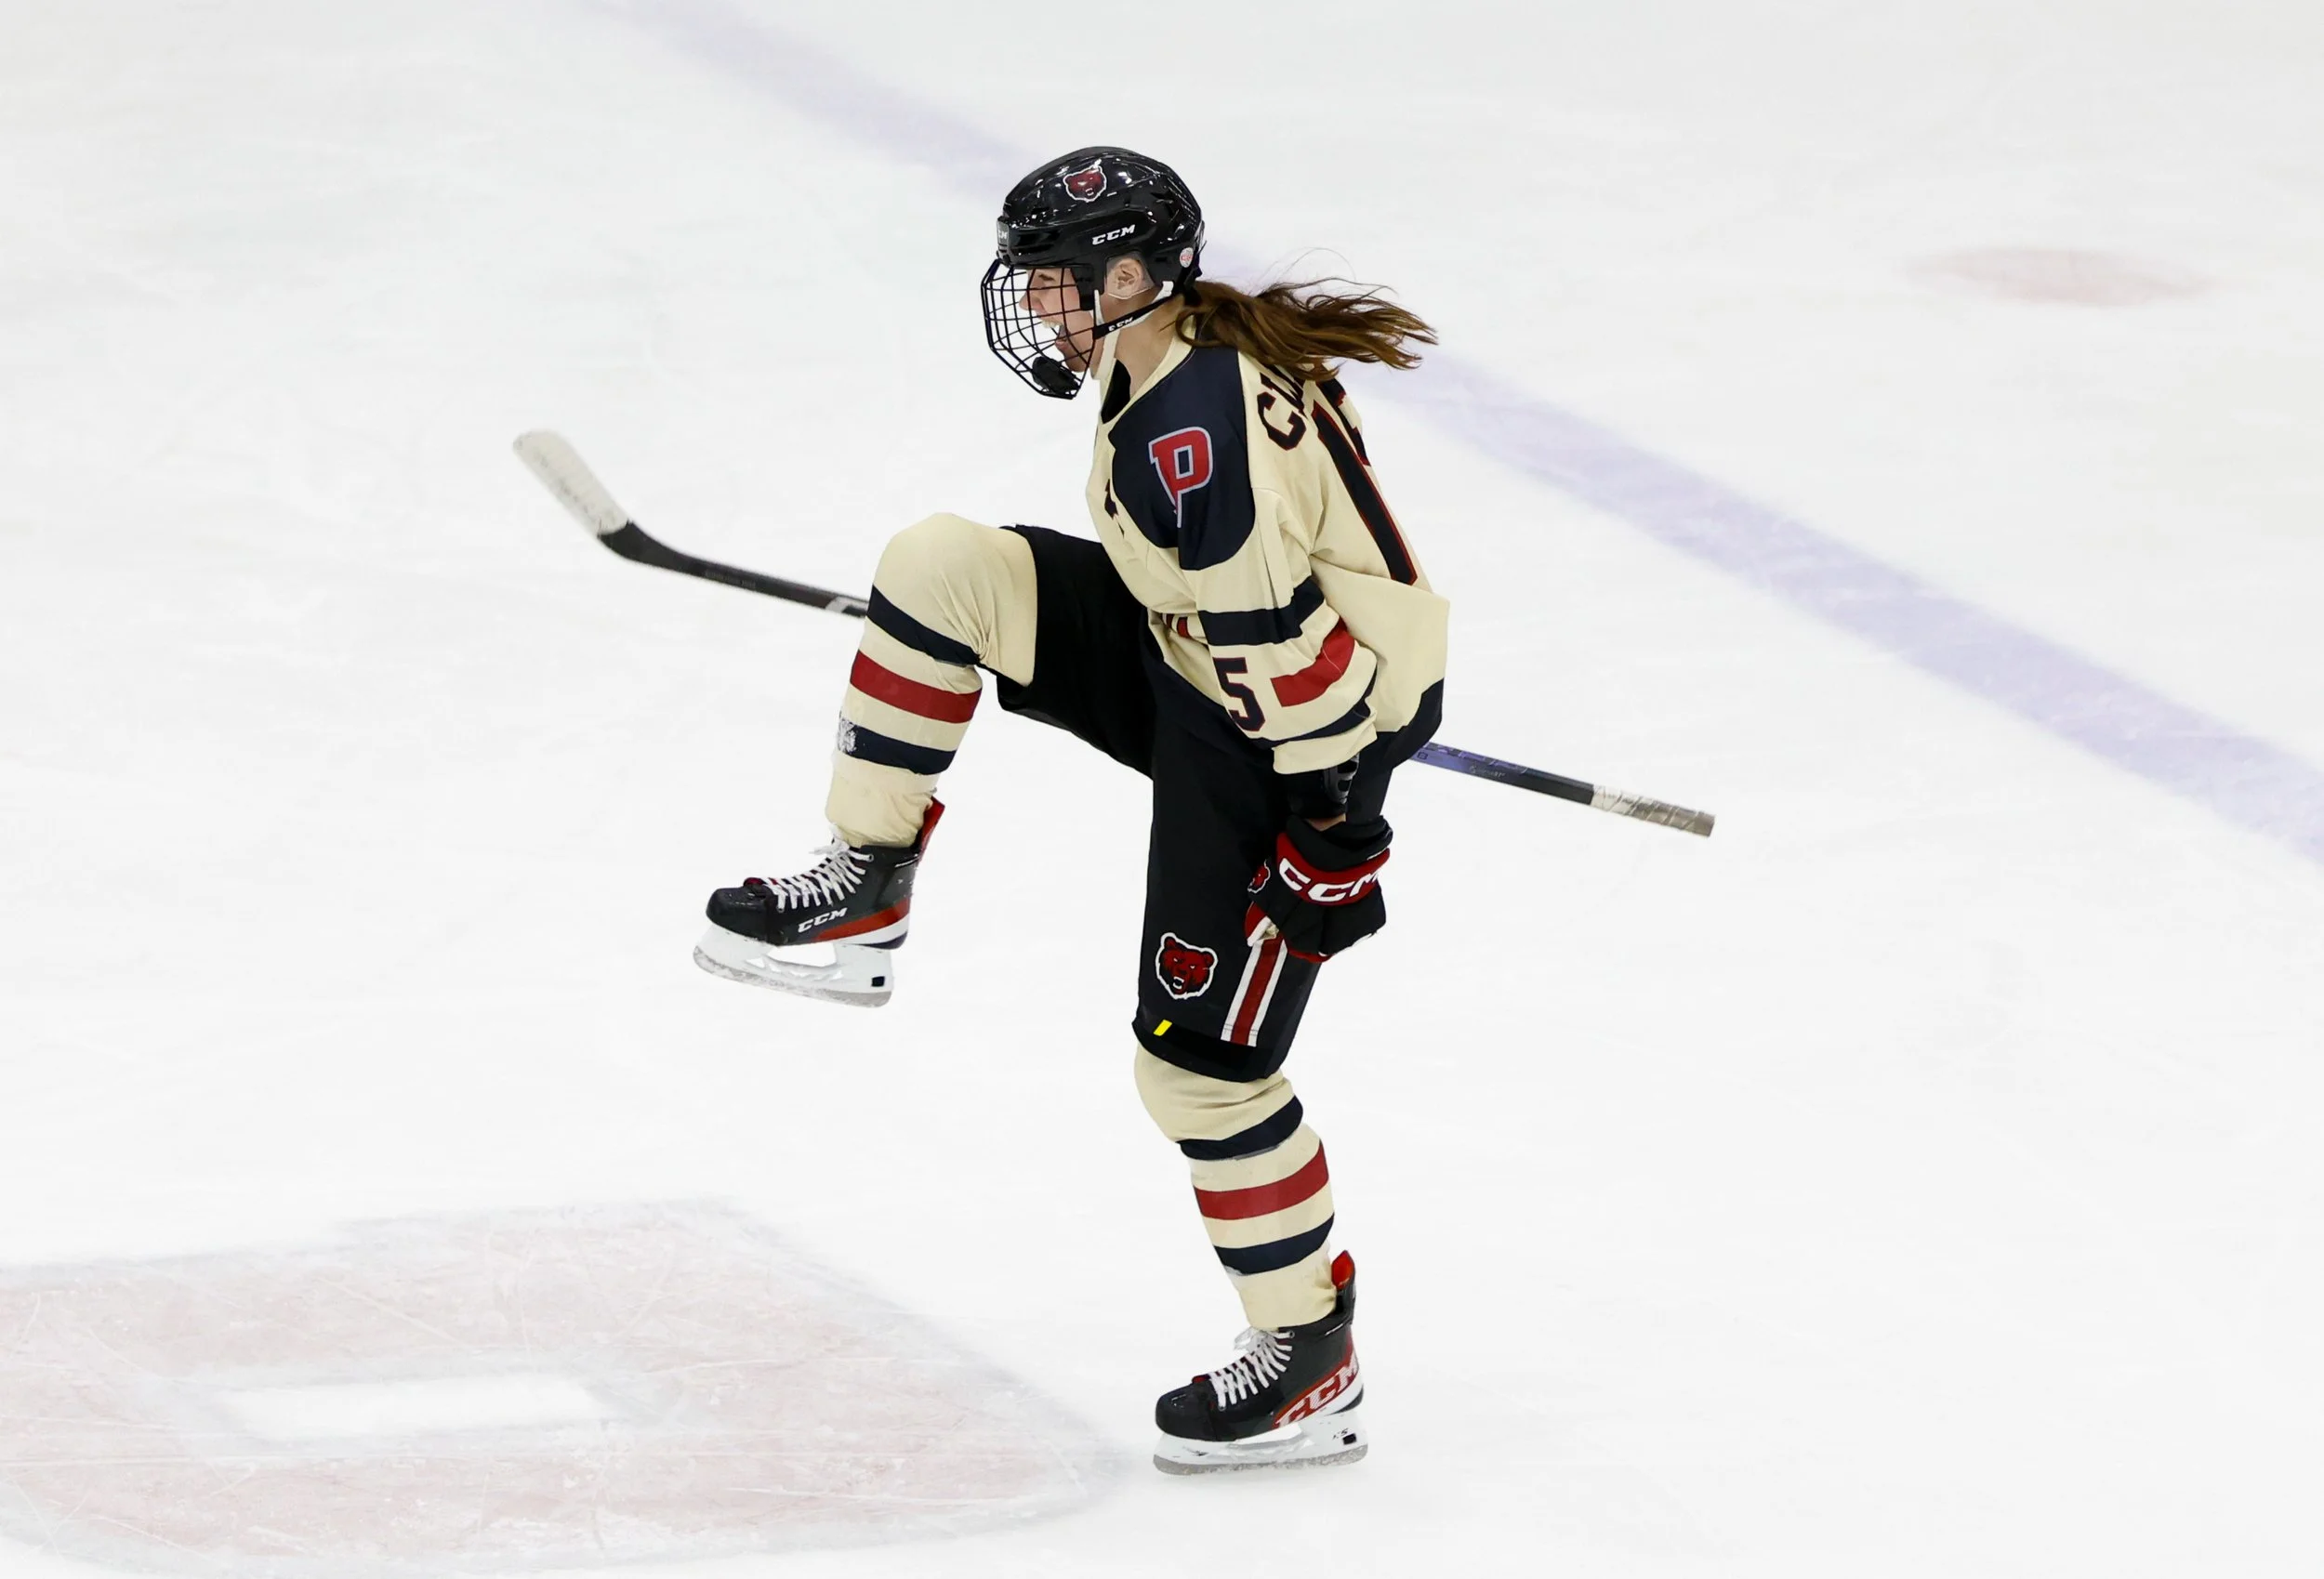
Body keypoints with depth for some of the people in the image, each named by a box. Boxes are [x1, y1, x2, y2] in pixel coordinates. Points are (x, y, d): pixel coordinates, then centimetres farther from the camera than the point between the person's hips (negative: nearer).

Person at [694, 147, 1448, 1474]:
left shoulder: (1192, 434, -30)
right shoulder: (1190, 353, 2)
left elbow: (1283, 647, -29)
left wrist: (1333, 825, -25)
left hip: (1311, 732, -10)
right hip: (1191, 664, 10)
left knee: (1202, 1059, -4)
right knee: (942, 567, -4)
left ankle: (1312, 1360, 12)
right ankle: (868, 891, 4)